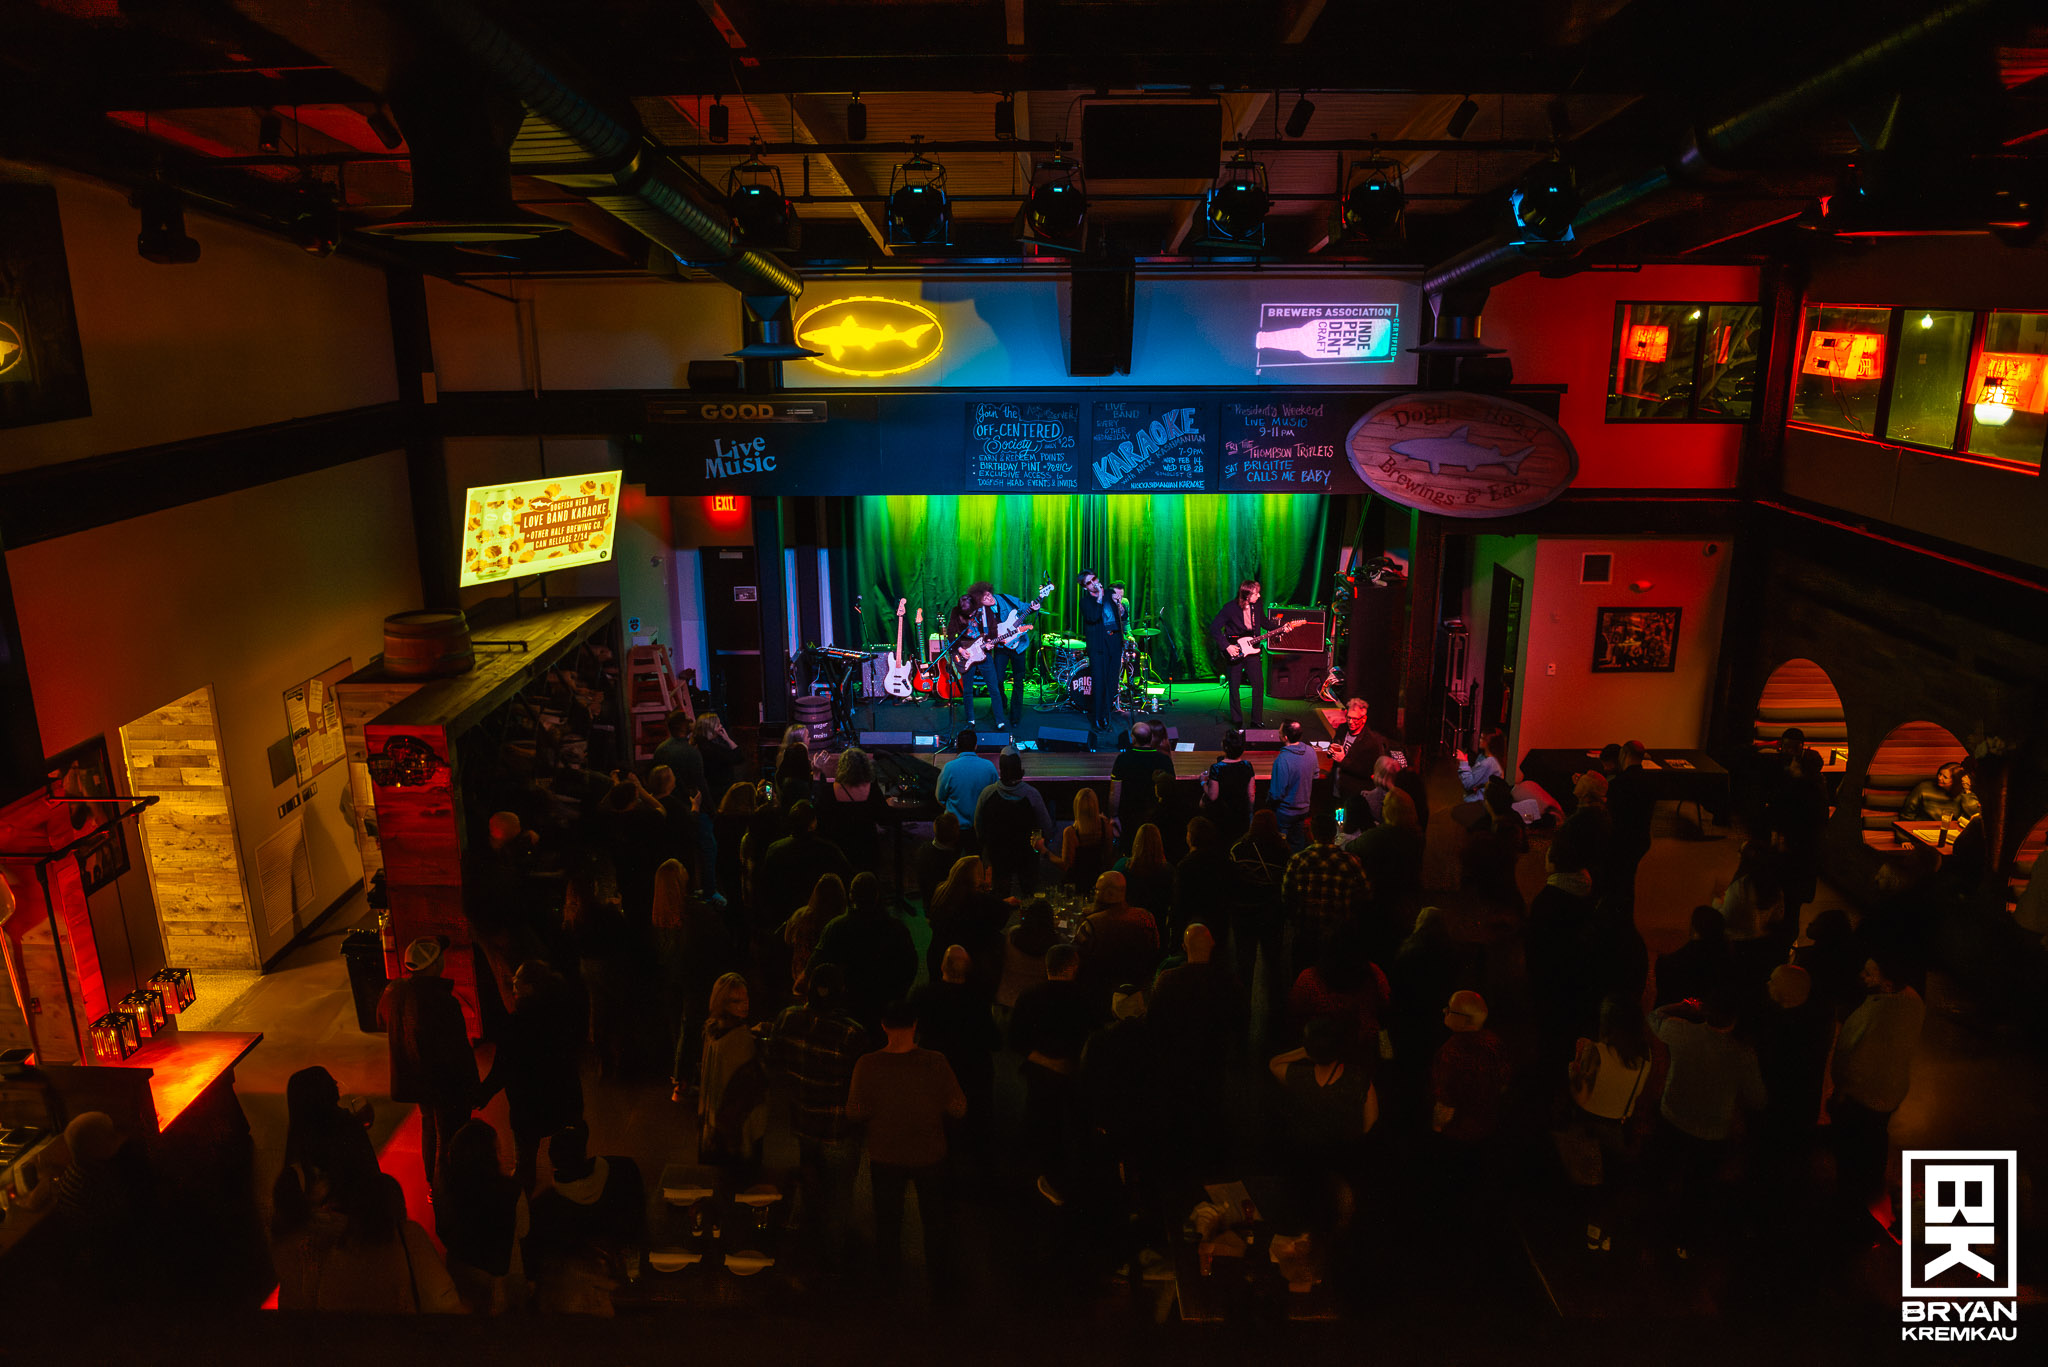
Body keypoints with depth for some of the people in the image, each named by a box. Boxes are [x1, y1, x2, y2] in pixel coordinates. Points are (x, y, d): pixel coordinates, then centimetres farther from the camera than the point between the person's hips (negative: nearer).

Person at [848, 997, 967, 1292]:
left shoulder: (867, 1065, -23)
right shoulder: (935, 1063, -24)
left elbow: (855, 1112, -12)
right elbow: (959, 1108, -16)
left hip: (885, 1156, 1)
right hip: (929, 1155, -1)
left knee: (887, 1216, 27)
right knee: (936, 1218, 23)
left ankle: (889, 1273, 48)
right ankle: (940, 1278, 40)